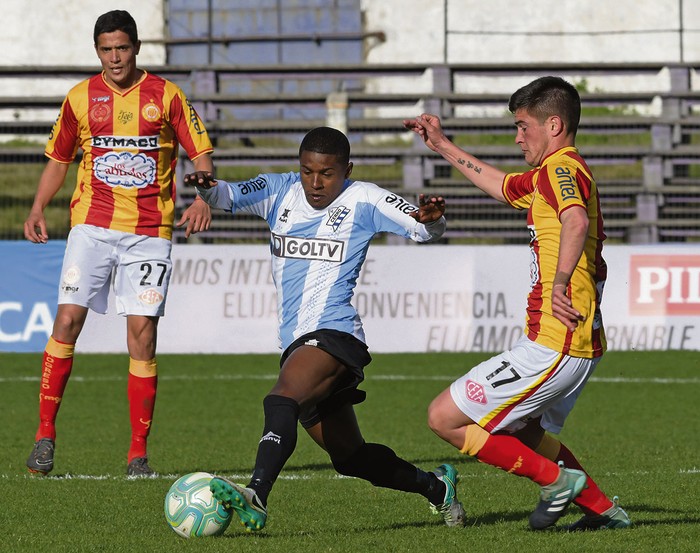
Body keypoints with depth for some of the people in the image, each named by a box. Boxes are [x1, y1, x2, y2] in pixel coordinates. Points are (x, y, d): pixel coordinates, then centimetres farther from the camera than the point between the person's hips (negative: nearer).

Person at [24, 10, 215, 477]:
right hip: (91, 224, 1)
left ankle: (139, 452, 1)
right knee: (68, 319, -11)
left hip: (149, 232, -1)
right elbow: (59, 159, 16)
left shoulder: (166, 96, 1)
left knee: (142, 332, -5)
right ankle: (46, 434, -2)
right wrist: (38, 208, 1)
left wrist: (202, 200, -15)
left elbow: (201, 154, 3)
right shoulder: (81, 98, 7)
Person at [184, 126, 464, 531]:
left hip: (334, 334, -7)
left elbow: (423, 229, -6)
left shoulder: (363, 201, 0)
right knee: (350, 457, 17)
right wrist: (209, 188, -27)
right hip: (296, 343, 7)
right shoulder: (280, 192, 11)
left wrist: (432, 219, -30)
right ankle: (436, 486, 36)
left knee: (282, 401, -34)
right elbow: (231, 196, -4)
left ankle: (256, 497, -51)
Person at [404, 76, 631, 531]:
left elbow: (577, 221, -36)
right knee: (523, 433, 31)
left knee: (445, 418, -6)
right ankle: (604, 510, 26)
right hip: (581, 346, 11)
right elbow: (501, 185, 38)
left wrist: (559, 284, -41)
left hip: (552, 348, -11)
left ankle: (557, 479, -4)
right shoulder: (547, 176, 18)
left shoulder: (562, 168, -14)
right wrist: (443, 146, 41)